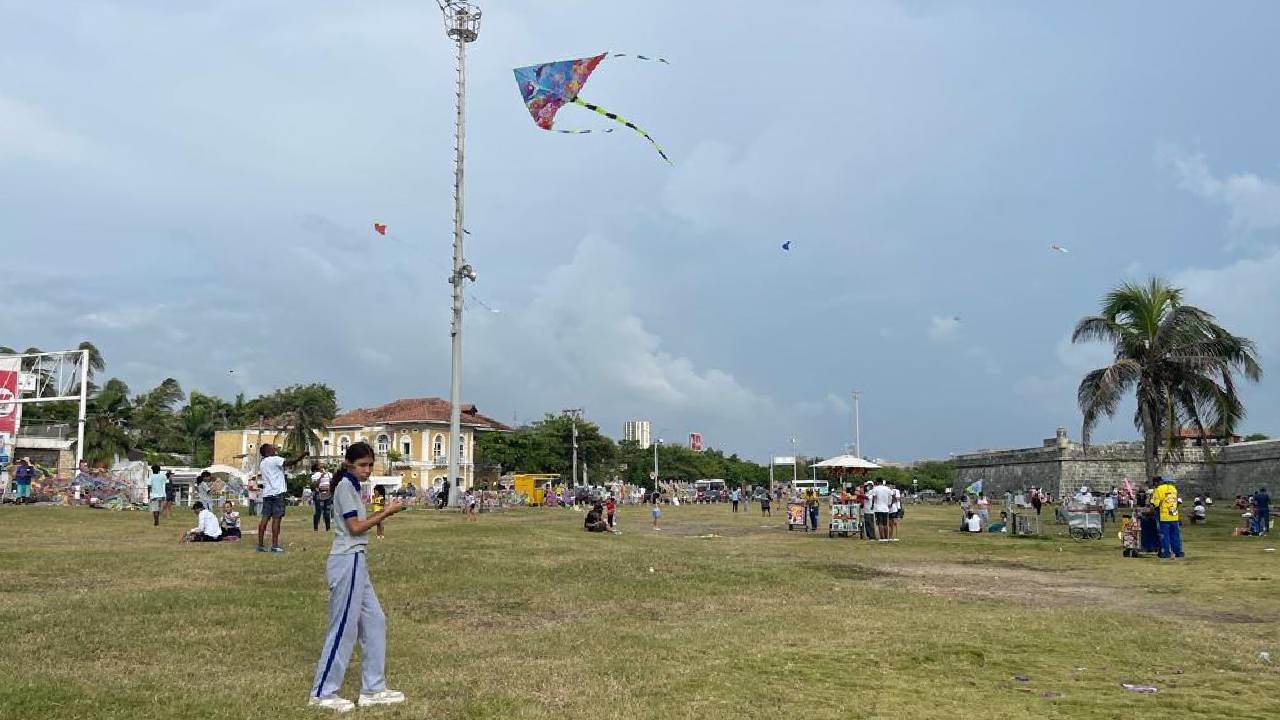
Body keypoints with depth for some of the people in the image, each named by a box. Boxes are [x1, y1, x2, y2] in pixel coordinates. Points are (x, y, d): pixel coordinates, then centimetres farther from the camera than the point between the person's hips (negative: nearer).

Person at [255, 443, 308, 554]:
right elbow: (289, 462, -15)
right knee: (276, 518, -5)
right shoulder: (274, 459, -7)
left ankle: (260, 545, 5)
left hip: (266, 493, 7)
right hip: (277, 493, -7)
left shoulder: (262, 464, 17)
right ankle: (275, 545, -6)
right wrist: (302, 454, -5)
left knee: (265, 518, 6)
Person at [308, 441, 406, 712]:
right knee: (344, 627, -2)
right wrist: (386, 513, -10)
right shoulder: (345, 486, -12)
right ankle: (323, 693, 9)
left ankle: (373, 689, 16)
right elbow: (355, 528, -14)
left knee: (374, 621, 10)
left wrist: (381, 512, 5)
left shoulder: (352, 486, 16)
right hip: (347, 562, -10)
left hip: (355, 562, 10)